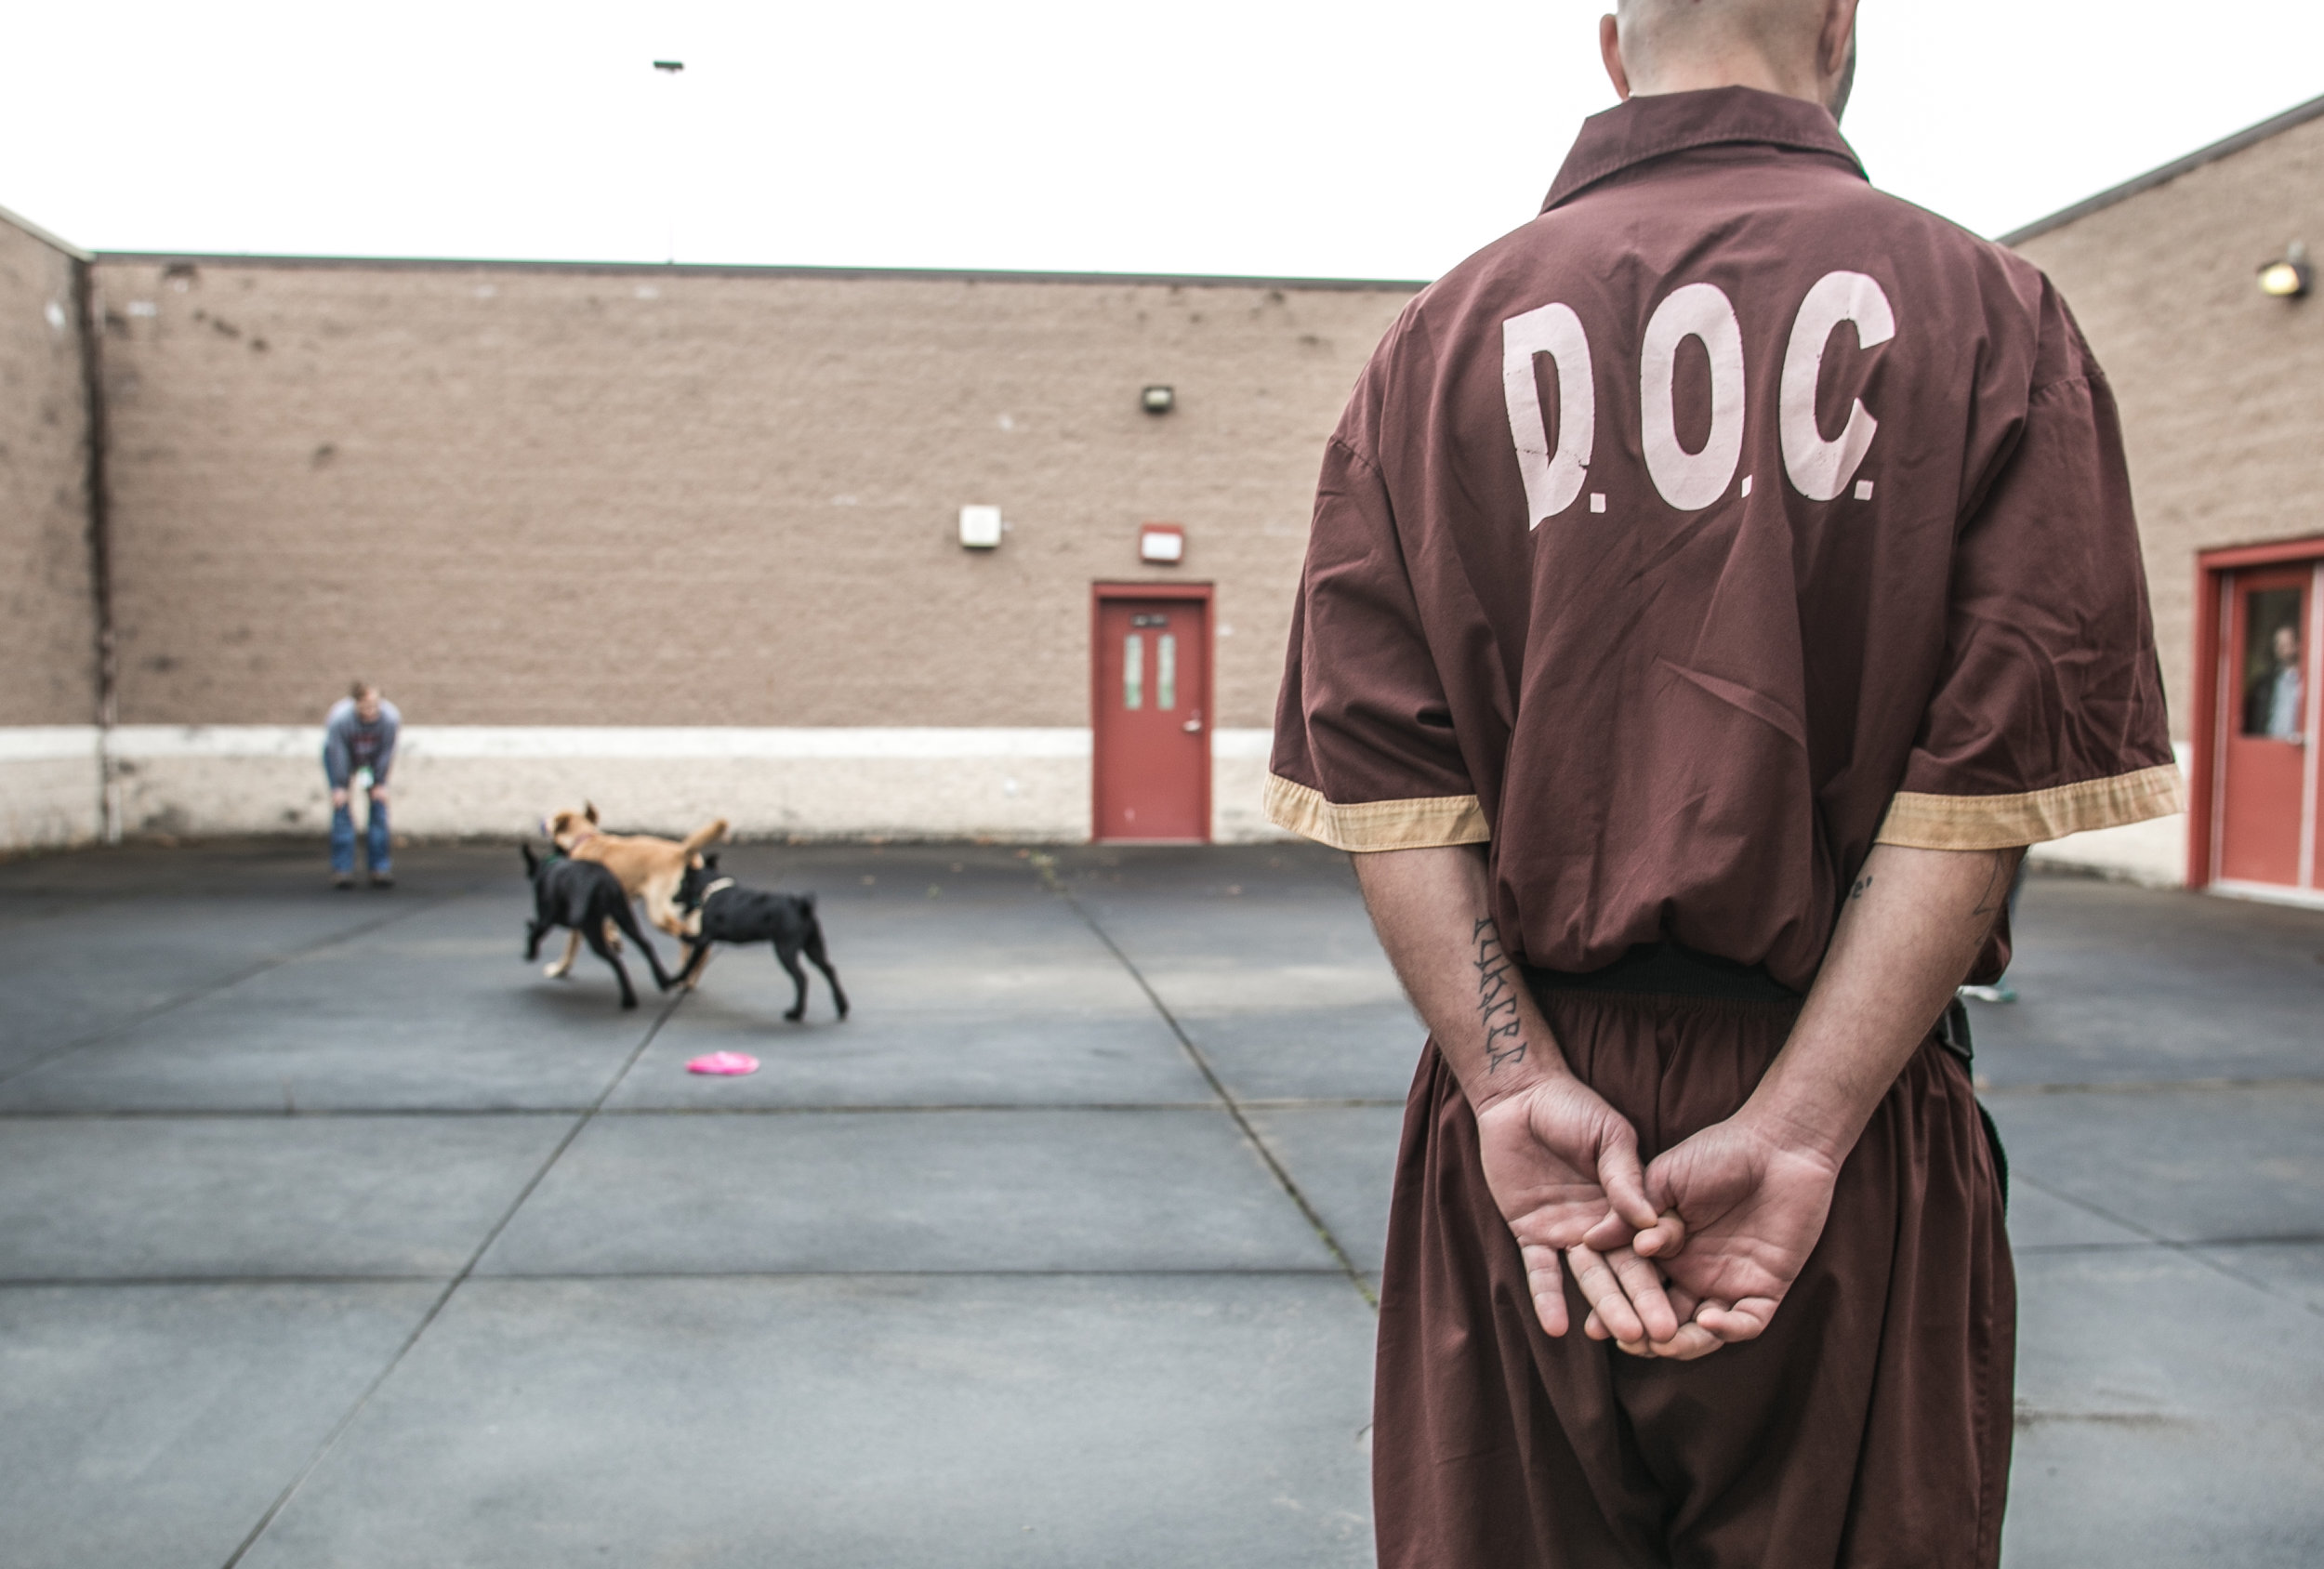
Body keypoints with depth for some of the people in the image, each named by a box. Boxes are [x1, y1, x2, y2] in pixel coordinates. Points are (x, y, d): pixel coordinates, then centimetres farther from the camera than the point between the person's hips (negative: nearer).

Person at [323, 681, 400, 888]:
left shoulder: (390, 718, -35)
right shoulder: (340, 718, -38)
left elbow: (386, 753, -22)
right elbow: (337, 755, -26)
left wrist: (380, 784, -15)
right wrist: (340, 787, -19)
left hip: (374, 757, 1)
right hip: (343, 753, -1)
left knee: (379, 803, -7)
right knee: (341, 805, -10)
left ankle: (380, 867, -2)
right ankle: (342, 869, -8)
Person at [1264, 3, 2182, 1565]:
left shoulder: (1441, 333, 5)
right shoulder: (1991, 308, 1)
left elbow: (1383, 768, -5)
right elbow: (1996, 775, -10)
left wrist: (1517, 1084, -9)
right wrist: (1794, 1129, -13)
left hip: (1523, 1122, 2)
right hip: (1868, 1155, -1)